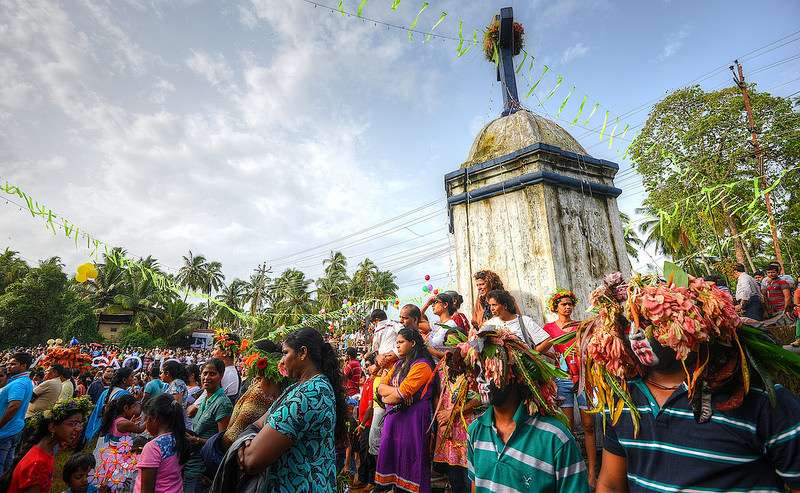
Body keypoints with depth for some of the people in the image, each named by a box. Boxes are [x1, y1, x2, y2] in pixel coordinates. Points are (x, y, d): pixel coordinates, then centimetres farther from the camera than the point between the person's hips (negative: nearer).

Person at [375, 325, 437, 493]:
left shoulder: (422, 365, -13)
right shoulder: (399, 364, 15)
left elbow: (400, 395, -18)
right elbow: (381, 387, 8)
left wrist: (387, 398, 0)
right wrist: (397, 391, -10)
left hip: (412, 418, -8)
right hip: (393, 416, 8)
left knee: (408, 460, 1)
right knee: (391, 456, 11)